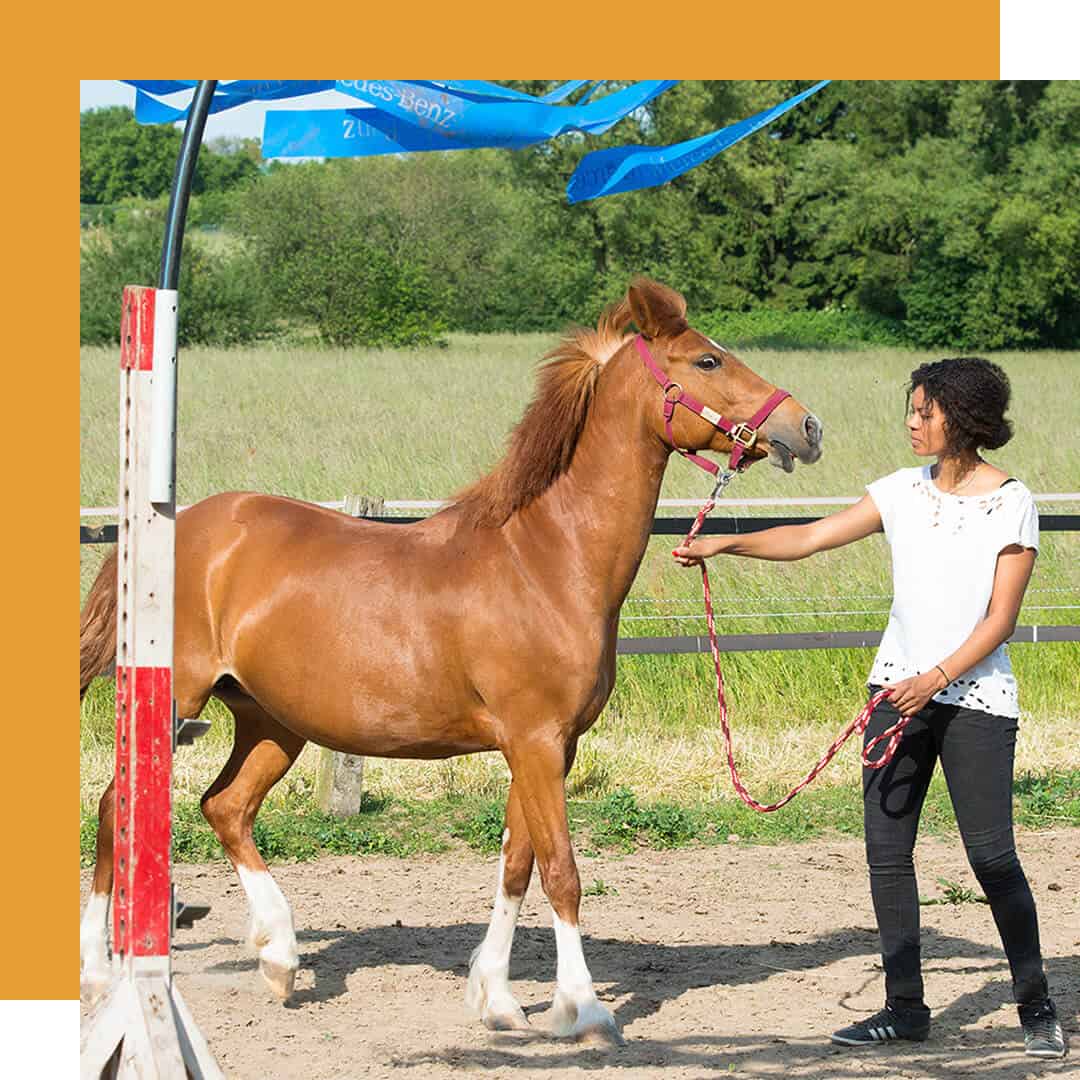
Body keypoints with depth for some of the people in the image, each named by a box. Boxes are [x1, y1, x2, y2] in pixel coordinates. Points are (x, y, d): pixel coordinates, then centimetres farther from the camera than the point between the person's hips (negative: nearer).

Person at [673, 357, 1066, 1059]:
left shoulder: (1011, 503, -7)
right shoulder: (904, 492, 7)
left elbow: (1000, 620, -10)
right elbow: (809, 539, 7)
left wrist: (935, 679, -19)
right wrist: (726, 544, -5)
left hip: (976, 696, -5)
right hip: (899, 688, 5)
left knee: (992, 856, -7)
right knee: (887, 849, 3)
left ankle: (1037, 1008, 7)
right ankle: (905, 1007, 11)